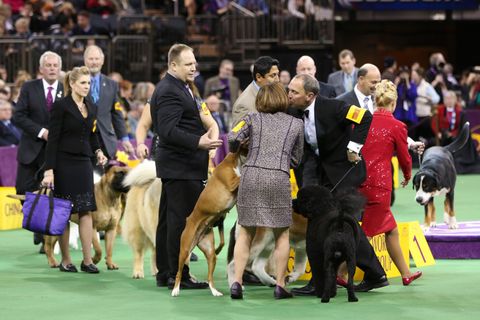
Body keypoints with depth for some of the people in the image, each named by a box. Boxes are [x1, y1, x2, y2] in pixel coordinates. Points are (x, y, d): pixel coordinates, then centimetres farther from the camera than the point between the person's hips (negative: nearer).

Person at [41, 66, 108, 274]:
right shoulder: (61, 106, -8)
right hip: (64, 163, -6)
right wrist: (49, 170, -16)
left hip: (84, 163, 6)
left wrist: (98, 152, 0)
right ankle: (65, 260, 7)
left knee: (86, 210, 1)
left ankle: (87, 260, 2)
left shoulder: (91, 108, 11)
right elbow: (53, 139, -11)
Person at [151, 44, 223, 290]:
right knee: (181, 220, -8)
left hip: (174, 165, 11)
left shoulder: (178, 88, 18)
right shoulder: (169, 91, -16)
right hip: (181, 167, -11)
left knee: (168, 219, 13)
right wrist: (198, 142, -32)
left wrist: (209, 132, 12)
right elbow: (168, 130, -25)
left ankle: (164, 273, 19)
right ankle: (178, 276, -6)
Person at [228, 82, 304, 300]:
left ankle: (237, 282, 1)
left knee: (245, 233, 9)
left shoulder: (253, 119, 12)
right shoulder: (296, 124, 15)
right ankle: (280, 286, 7)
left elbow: (232, 137, -1)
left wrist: (245, 144, 20)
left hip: (251, 175, 1)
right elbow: (296, 159, 19)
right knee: (282, 235, 11)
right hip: (278, 178, -1)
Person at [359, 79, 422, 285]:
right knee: (366, 233, 3)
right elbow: (404, 158, 4)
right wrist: (408, 176, 25)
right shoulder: (397, 126, -6)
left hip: (359, 181, 6)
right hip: (379, 183, -6)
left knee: (391, 230, 16)